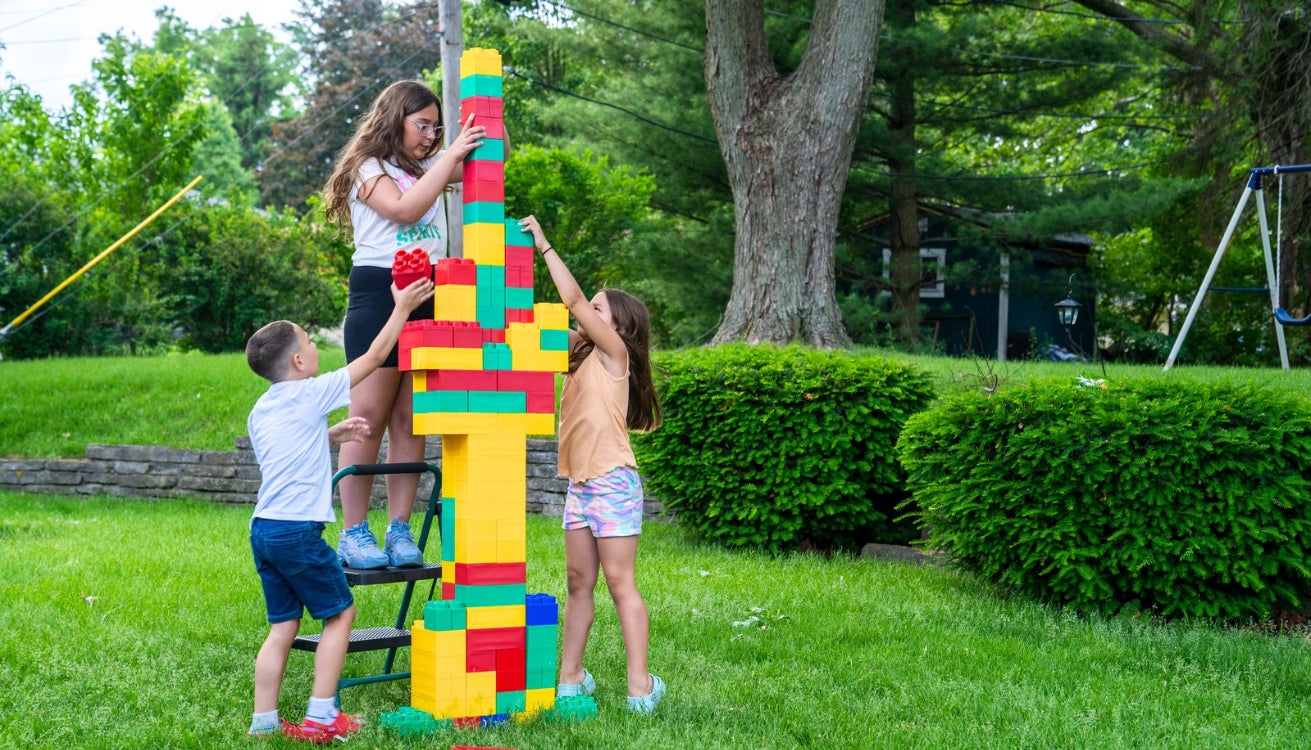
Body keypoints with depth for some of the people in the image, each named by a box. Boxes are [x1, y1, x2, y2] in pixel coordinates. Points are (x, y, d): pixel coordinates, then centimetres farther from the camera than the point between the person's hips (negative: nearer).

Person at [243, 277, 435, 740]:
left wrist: (332, 435, 26)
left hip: (262, 528, 8)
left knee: (284, 624, 12)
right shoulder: (310, 394, -6)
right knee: (340, 612, 5)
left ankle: (264, 722, 10)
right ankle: (320, 716, 3)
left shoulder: (260, 412, 15)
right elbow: (374, 357, 2)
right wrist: (402, 308, 10)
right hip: (297, 530, -7)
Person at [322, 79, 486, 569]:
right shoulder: (367, 169, 1)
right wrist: (452, 153, -14)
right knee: (369, 417, -6)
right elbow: (404, 209, -17)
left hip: (427, 298, 6)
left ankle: (400, 530, 5)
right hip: (379, 294, -6)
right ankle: (353, 534, -2)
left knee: (410, 420, 3)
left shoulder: (428, 168, 20)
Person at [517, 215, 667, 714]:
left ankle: (640, 683, -6)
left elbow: (572, 299, -13)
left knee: (620, 582, -8)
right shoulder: (582, 356, 15)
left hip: (613, 482, -8)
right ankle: (570, 677, 12)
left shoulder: (614, 352, -5)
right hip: (580, 483, 8)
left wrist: (545, 245, -9)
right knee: (579, 583, 8)